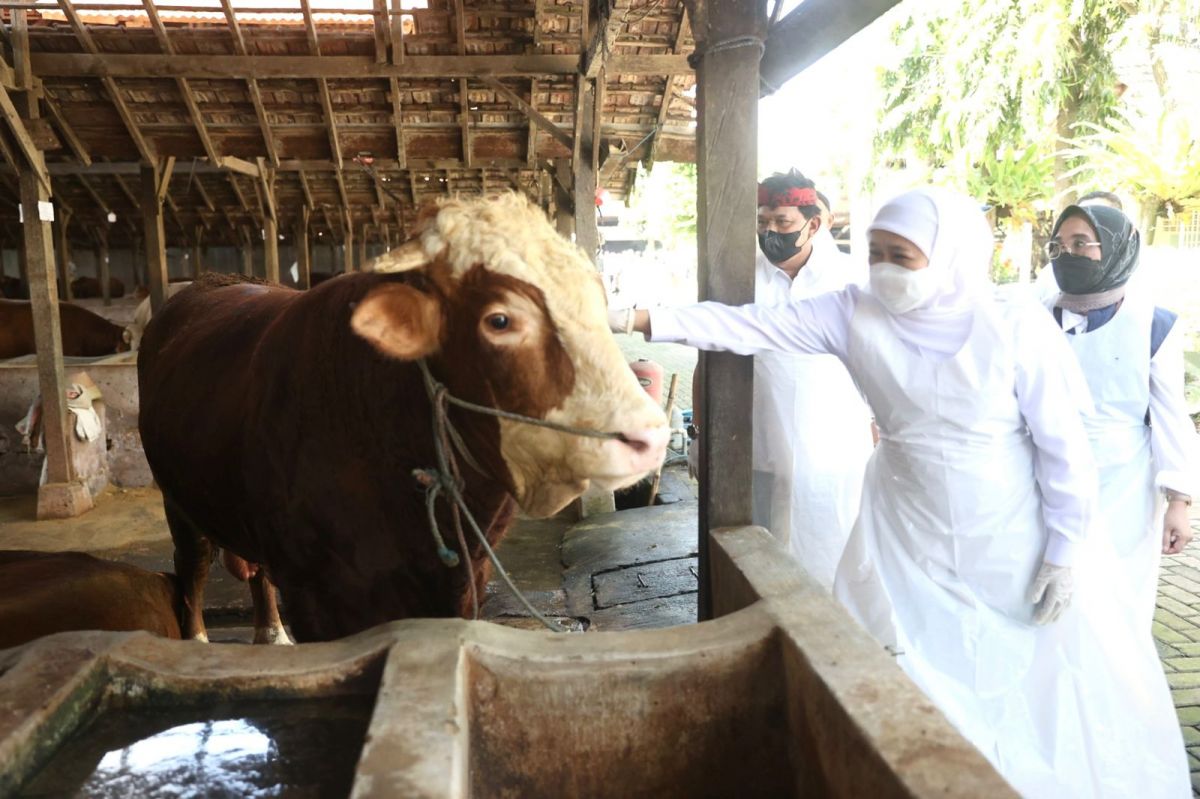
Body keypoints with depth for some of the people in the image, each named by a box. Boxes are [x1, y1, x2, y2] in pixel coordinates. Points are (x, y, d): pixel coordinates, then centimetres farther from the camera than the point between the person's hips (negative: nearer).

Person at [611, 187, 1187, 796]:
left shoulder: (1017, 326, -17)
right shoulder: (854, 314, -11)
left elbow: (1063, 444, -10)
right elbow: (747, 326, -15)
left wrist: (1065, 551, -7)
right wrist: (639, 320, -23)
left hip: (1014, 546, -2)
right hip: (906, 540, 2)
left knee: (1042, 689, 11)